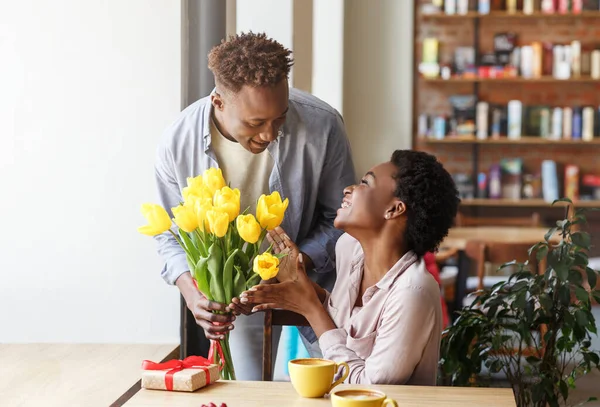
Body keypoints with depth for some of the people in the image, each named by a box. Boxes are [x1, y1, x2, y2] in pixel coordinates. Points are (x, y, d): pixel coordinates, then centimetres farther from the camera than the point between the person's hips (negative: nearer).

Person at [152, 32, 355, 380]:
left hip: (315, 275, -1)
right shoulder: (178, 143, -22)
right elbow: (170, 234, -7)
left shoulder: (322, 126, -27)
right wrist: (190, 289, -25)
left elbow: (340, 218, -14)